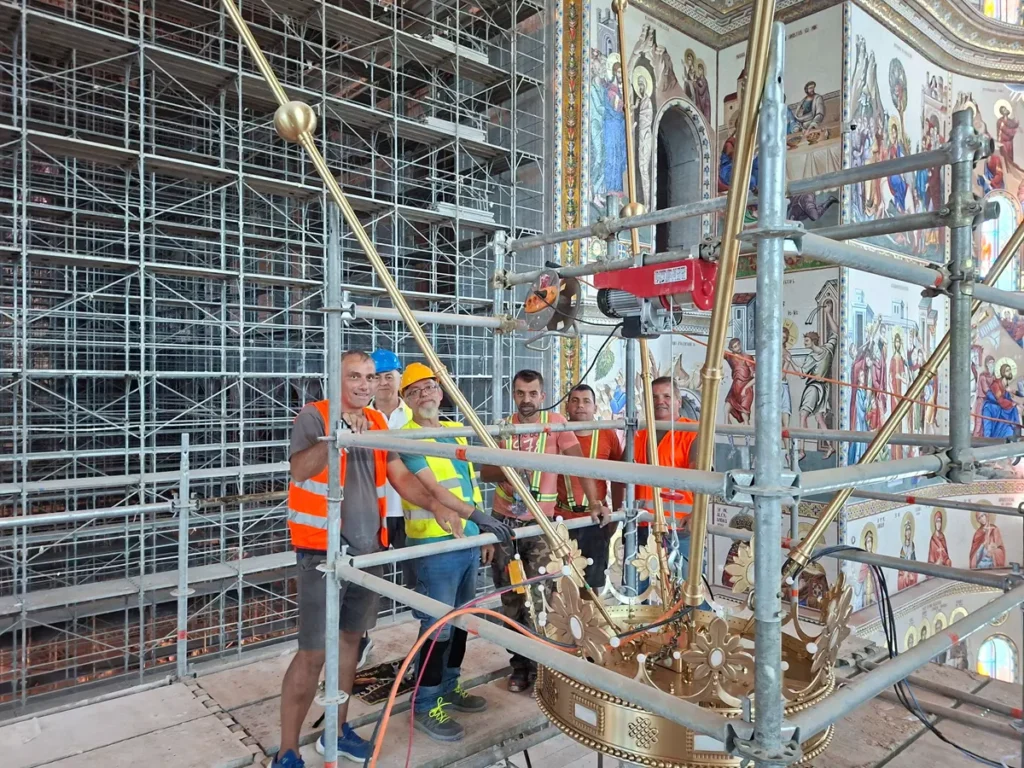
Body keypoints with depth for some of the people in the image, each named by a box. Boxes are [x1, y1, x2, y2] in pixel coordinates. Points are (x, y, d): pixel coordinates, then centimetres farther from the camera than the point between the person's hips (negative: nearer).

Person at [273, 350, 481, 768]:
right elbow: (300, 470, -24)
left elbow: (400, 476, 8)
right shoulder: (314, 415, -9)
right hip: (323, 551, -6)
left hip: (367, 549, 6)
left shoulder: (377, 422, 9)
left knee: (350, 638, 17)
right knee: (313, 653, -3)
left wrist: (435, 506, -5)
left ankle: (336, 730, 34)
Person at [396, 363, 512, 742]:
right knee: (438, 626, -2)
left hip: (468, 541, 8)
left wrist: (483, 534, 18)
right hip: (435, 545, -8)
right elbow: (434, 488, -25)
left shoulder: (456, 431, 12)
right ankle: (425, 706, 14)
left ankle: (450, 687, 34)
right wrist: (477, 517, -34)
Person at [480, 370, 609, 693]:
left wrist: (594, 500, -22)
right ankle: (520, 663, 27)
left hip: (540, 523, -3)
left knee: (537, 598, -4)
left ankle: (539, 663, 16)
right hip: (505, 521, 4)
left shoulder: (555, 422, -5)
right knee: (511, 598, 12)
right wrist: (509, 472, -17)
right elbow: (485, 472, 3)